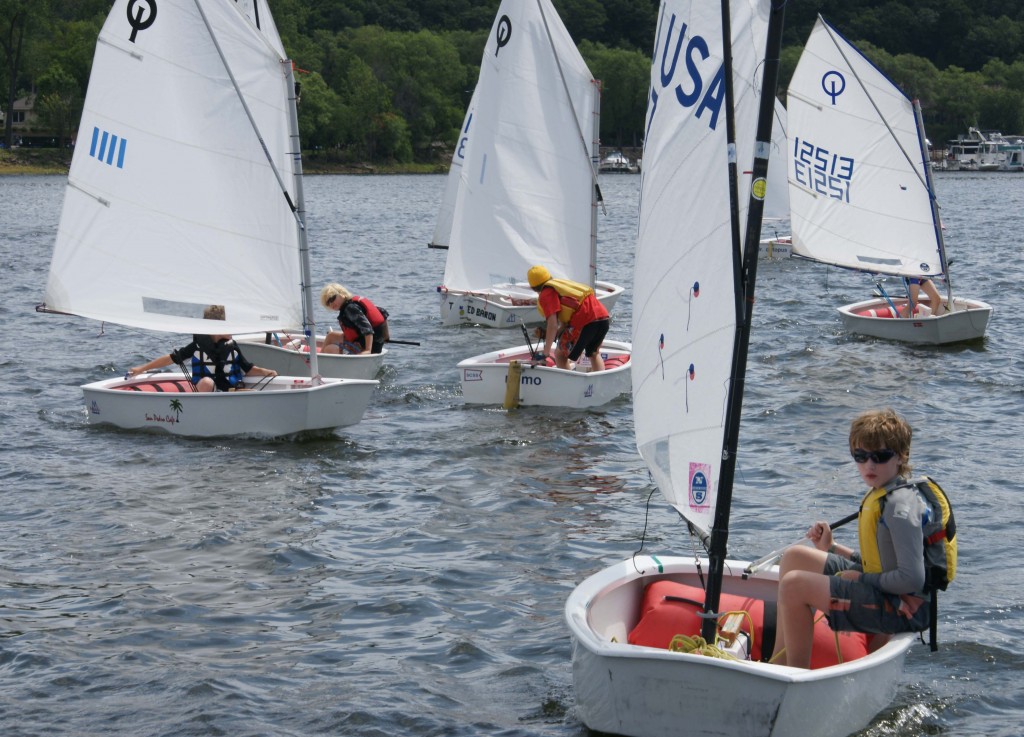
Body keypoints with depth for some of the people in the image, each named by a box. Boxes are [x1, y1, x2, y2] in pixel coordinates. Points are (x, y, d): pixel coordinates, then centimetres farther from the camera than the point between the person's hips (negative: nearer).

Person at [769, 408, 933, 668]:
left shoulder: (900, 505, -20)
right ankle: (779, 663, 12)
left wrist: (862, 579, -13)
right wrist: (830, 548, 9)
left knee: (794, 584, -20)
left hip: (900, 608, -11)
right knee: (794, 556, 14)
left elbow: (912, 579, -25)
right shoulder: (878, 495, 10)